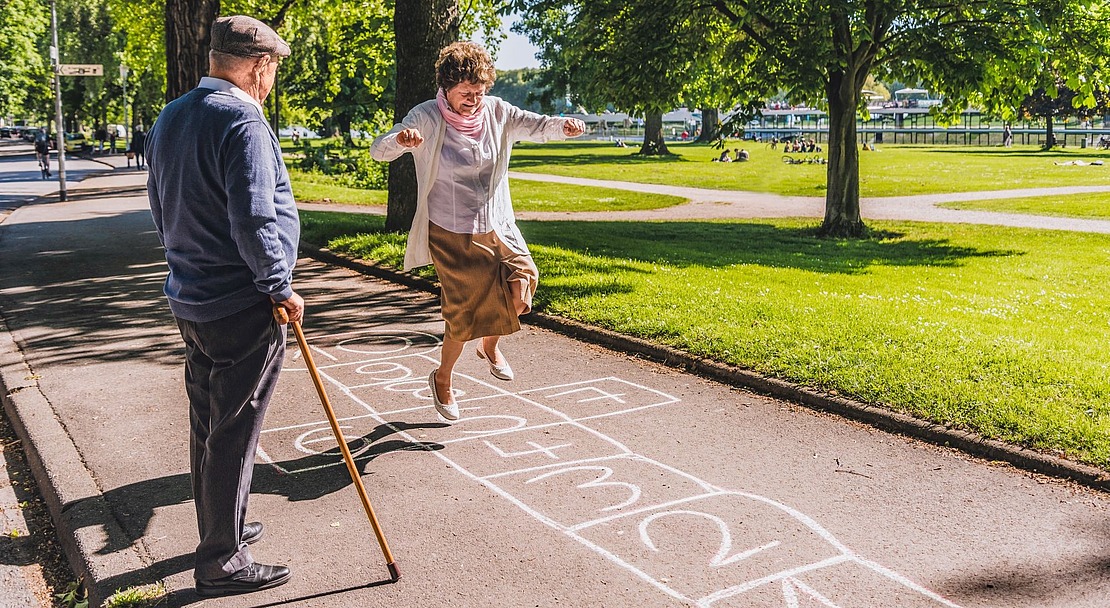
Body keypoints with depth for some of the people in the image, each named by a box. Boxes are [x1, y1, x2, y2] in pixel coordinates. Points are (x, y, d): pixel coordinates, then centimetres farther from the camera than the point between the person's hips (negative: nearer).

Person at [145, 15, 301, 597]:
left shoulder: (169, 118, 10)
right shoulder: (243, 122, -19)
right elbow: (254, 222, -26)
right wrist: (281, 288, -14)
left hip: (189, 301, 9)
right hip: (242, 309, -9)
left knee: (207, 426, 20)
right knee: (232, 437, 1)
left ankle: (221, 528, 36)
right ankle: (221, 562, 13)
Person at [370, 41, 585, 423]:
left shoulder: (496, 113, -1)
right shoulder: (427, 118, -12)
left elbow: (536, 126, -8)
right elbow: (378, 151, -21)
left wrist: (563, 126, -32)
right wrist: (399, 139, -45)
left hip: (496, 227, 4)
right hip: (451, 233, -4)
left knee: (521, 283, -16)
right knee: (465, 309, -2)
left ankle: (490, 345, 17)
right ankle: (442, 378, 27)